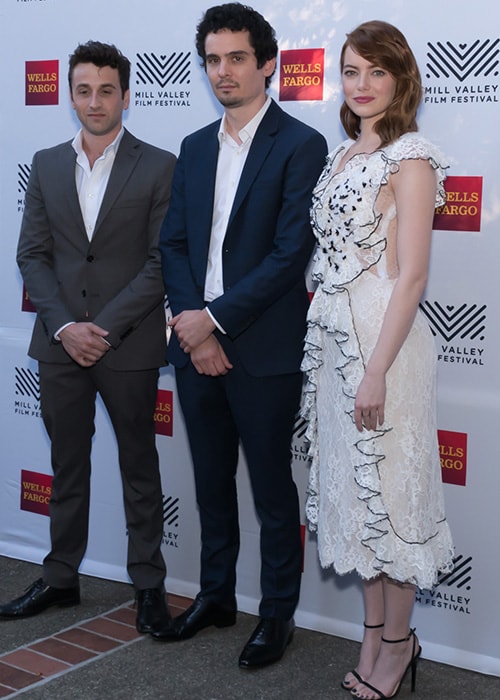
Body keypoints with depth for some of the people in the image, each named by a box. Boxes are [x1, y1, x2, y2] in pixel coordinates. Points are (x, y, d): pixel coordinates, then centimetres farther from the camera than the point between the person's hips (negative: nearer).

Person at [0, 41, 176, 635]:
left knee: (139, 468, 8)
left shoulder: (158, 167, -3)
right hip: (60, 342, 4)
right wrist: (63, 326, -8)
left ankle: (148, 583, 20)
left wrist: (106, 328, -14)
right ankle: (60, 578, 27)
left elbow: (162, 262, -8)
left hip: (129, 345, -3)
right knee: (67, 466, 14)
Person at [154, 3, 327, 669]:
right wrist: (189, 321, -5)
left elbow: (292, 253, -15)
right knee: (212, 481, 17)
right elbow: (174, 243, 10)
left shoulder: (301, 146, -8)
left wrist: (215, 317, -16)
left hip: (263, 353, -6)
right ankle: (215, 595, 34)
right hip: (196, 345, 6)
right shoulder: (195, 148, 12)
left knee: (272, 489, 7)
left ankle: (278, 613, 22)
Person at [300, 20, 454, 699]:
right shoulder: (341, 154, 12)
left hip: (384, 337, -8)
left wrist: (376, 371, -20)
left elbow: (411, 275, -16)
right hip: (332, 336, 8)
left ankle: (397, 641, 20)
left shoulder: (410, 157, -11)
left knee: (387, 488, 2)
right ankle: (374, 631, 28)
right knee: (349, 484, 13)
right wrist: (325, 343, 11)